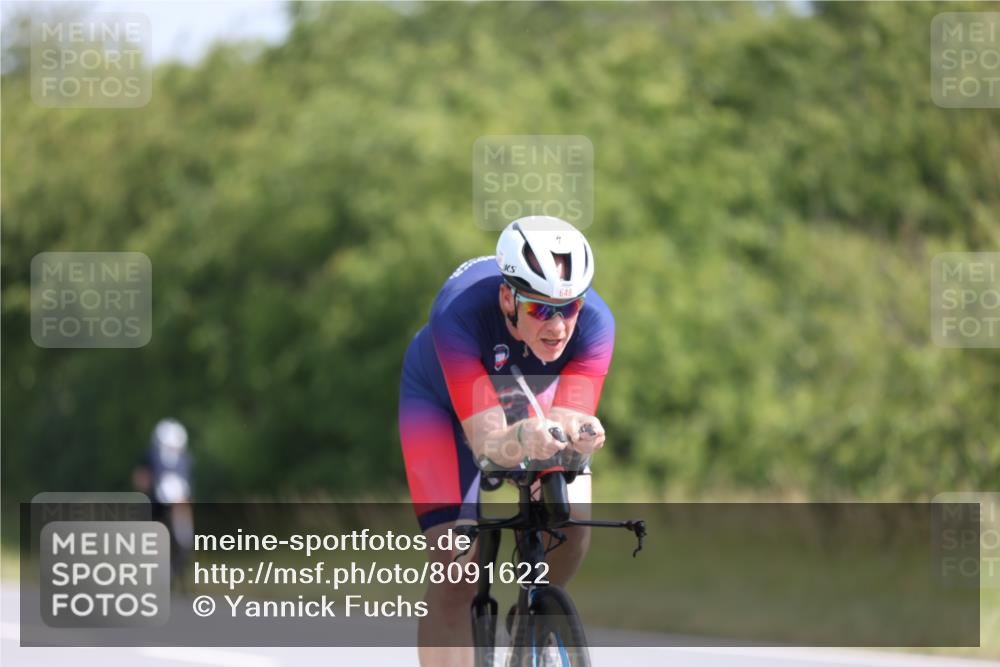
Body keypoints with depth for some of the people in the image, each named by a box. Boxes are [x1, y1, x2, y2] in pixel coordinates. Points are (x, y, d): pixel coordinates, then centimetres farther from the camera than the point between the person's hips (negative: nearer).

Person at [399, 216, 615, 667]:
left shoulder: (594, 323, -34)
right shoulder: (460, 313, -42)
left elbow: (569, 418, -42)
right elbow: (485, 442, -47)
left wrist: (576, 431, -66)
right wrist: (523, 439, -70)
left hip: (528, 394, 3)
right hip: (441, 401, -3)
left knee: (572, 520, -23)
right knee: (454, 574, -16)